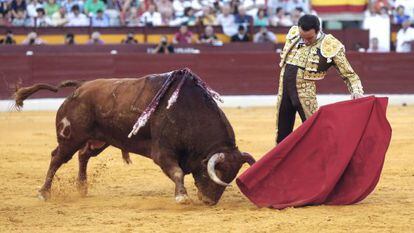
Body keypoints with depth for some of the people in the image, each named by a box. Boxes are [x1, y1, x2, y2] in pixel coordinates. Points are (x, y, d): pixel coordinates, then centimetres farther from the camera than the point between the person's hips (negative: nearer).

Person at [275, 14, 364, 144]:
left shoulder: (331, 47, -12)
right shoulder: (293, 34, 1)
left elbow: (349, 74, -6)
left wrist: (357, 91, -21)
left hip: (305, 93, -4)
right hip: (284, 91, 5)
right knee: (282, 134, 13)